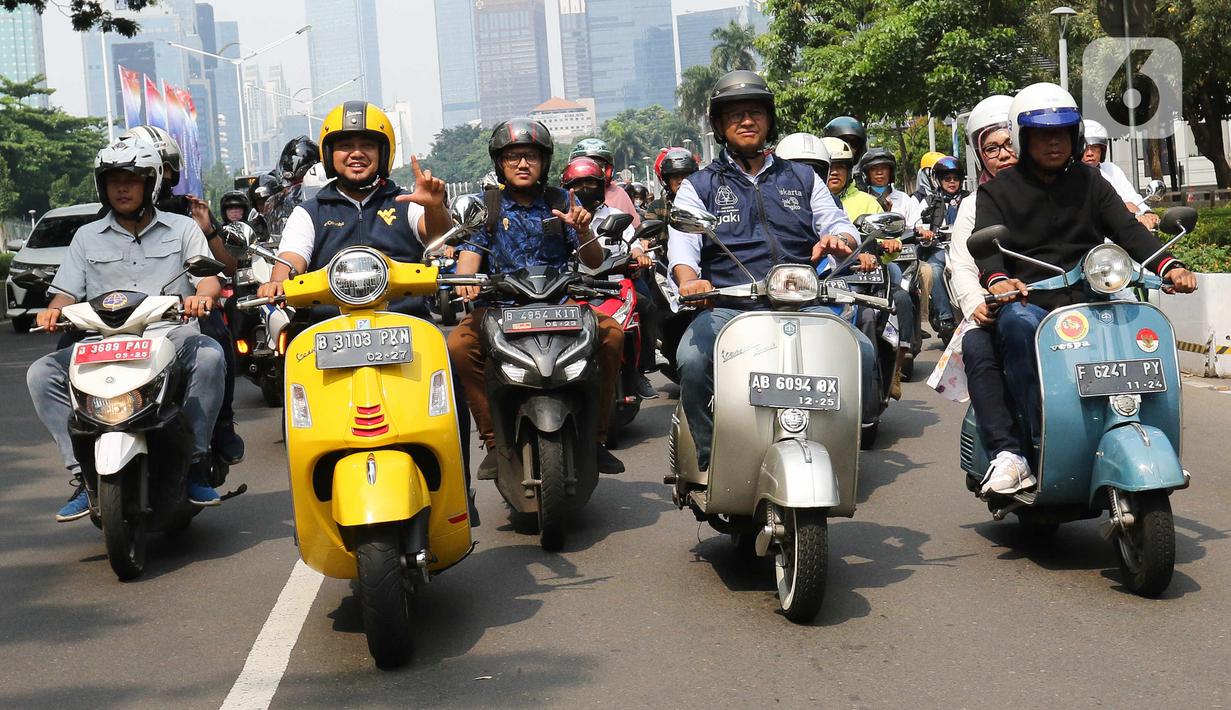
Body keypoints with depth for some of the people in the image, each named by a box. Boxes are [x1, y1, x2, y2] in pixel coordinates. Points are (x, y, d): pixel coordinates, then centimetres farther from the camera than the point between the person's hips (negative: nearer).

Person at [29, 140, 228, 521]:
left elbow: (210, 279, 1)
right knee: (41, 374, -21)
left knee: (209, 355, -36)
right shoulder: (87, 236, 18)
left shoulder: (182, 228, 12)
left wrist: (202, 296, -24)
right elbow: (67, 292, 13)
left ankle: (197, 463, -25)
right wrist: (53, 312, -11)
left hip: (171, 335, -2)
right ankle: (84, 474, -20)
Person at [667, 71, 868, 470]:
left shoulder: (802, 179, 23)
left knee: (861, 351, -25)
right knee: (692, 358, -34)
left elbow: (840, 225, 16)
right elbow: (682, 243, -2)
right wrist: (689, 281, -26)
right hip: (728, 307, -2)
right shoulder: (699, 187, 15)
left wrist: (838, 239, -12)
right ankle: (710, 459, -16)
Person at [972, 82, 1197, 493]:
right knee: (1017, 322, -37)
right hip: (1029, 302, -2)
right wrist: (996, 280, -33)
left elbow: (1126, 229, 6)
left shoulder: (1090, 182, 19)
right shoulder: (997, 191, 10)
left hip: (1088, 301, 3)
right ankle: (1037, 441, -34)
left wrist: (1167, 265, -15)